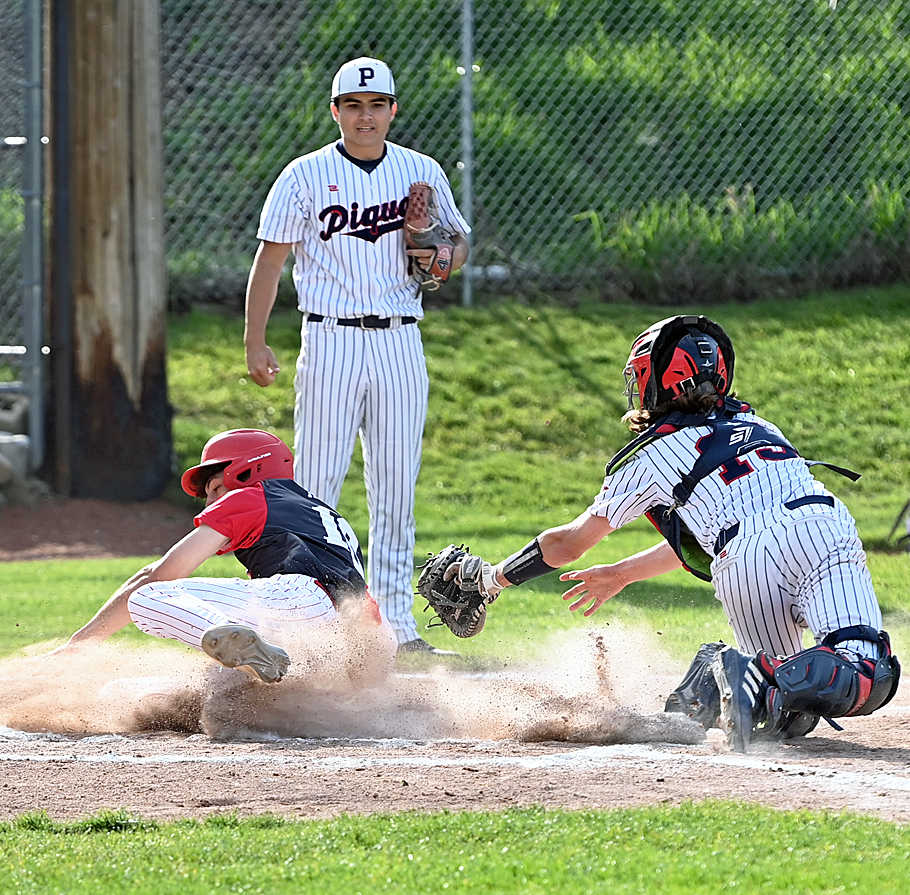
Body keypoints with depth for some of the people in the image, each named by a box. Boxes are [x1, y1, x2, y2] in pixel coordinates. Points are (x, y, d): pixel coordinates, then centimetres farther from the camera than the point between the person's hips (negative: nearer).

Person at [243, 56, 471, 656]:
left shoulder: (422, 173, 8)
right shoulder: (305, 177, -1)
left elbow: (460, 240, 18)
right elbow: (271, 259, 0)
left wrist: (441, 260, -6)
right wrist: (255, 342, -8)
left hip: (400, 340, 3)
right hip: (331, 340, -3)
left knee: (397, 489, 4)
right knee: (315, 484, -7)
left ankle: (397, 623, 8)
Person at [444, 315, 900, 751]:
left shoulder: (652, 454, 23)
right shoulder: (753, 423, 36)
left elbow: (568, 544, 34)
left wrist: (492, 577, 50)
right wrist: (621, 574, 60)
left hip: (744, 563, -2)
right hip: (826, 528, 2)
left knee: (778, 677, 15)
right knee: (866, 679, -11)